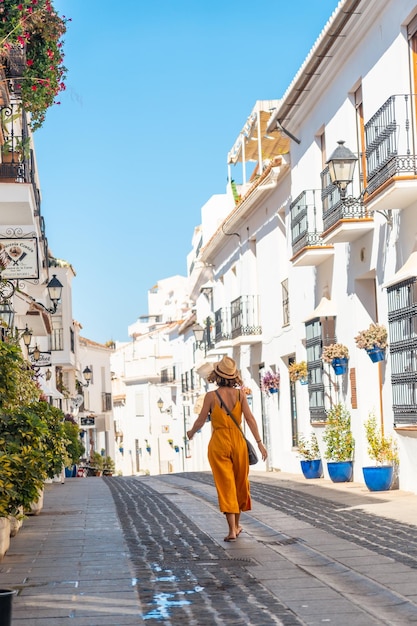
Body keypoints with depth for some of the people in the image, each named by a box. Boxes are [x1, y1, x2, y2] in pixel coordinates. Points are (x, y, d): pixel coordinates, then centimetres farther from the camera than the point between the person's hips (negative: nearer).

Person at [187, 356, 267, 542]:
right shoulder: (240, 394, -2)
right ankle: (236, 524, 29)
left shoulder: (211, 396, -6)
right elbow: (250, 418, -7)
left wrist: (191, 432, 18)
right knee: (240, 483, 17)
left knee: (225, 485, -1)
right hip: (238, 442, 2)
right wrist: (259, 442, -6)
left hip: (219, 443, -2)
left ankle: (232, 530, -8)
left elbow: (200, 421, -2)